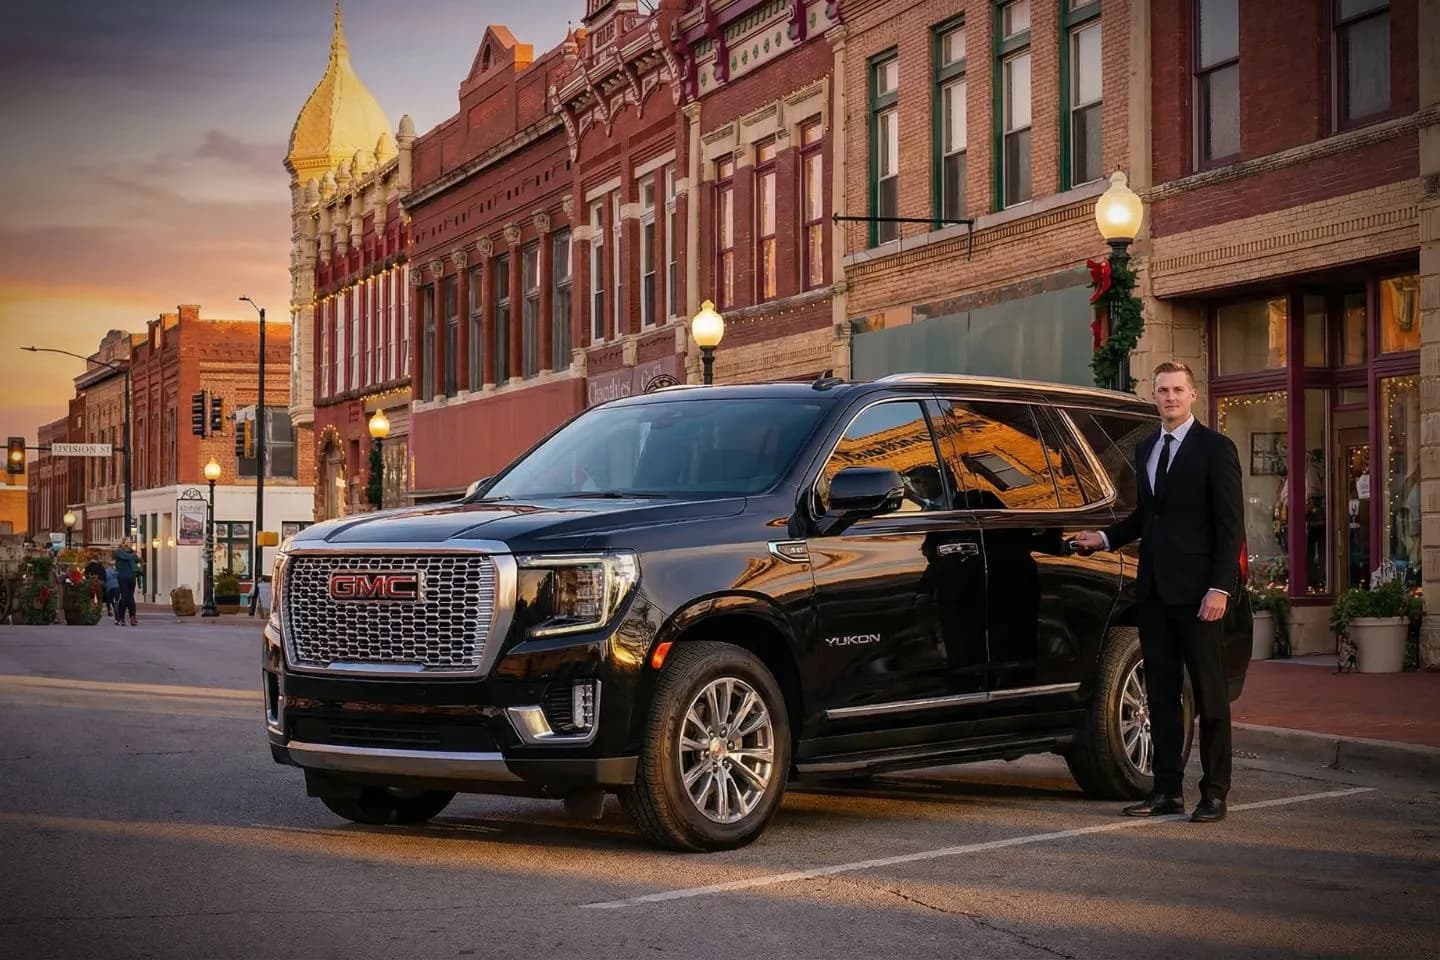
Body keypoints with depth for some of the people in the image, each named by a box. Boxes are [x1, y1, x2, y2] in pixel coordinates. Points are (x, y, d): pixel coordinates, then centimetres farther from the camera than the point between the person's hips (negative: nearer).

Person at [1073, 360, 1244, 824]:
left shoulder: (1215, 448, -5)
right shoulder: (1146, 449, 16)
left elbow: (1231, 524, -9)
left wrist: (1220, 588, -17)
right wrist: (1105, 537, 10)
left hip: (1196, 592, -7)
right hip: (1153, 590, 7)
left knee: (1209, 695, 0)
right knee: (1161, 693, 9)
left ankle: (1215, 793, 5)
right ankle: (1168, 791, 15)